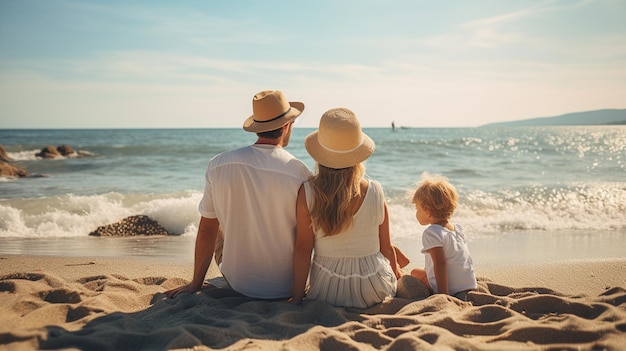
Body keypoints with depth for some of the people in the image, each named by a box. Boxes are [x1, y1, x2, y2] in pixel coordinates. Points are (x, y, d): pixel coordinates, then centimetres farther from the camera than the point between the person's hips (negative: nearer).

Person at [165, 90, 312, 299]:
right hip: (285, 288, -2)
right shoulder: (299, 173, -18)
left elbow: (207, 231, -2)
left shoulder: (217, 165, -10)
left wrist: (195, 284, 10)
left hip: (237, 282, 2)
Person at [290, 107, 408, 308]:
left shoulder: (307, 193, -17)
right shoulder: (375, 192, -16)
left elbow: (302, 249, -12)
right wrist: (395, 271, 14)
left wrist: (297, 299, -2)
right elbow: (386, 248, -6)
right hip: (373, 290, -1)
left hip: (327, 291, 1)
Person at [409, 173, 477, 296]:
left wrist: (443, 294, -21)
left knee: (415, 272, 7)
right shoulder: (458, 229, 12)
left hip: (451, 290, -8)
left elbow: (440, 263, -21)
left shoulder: (431, 233, -13)